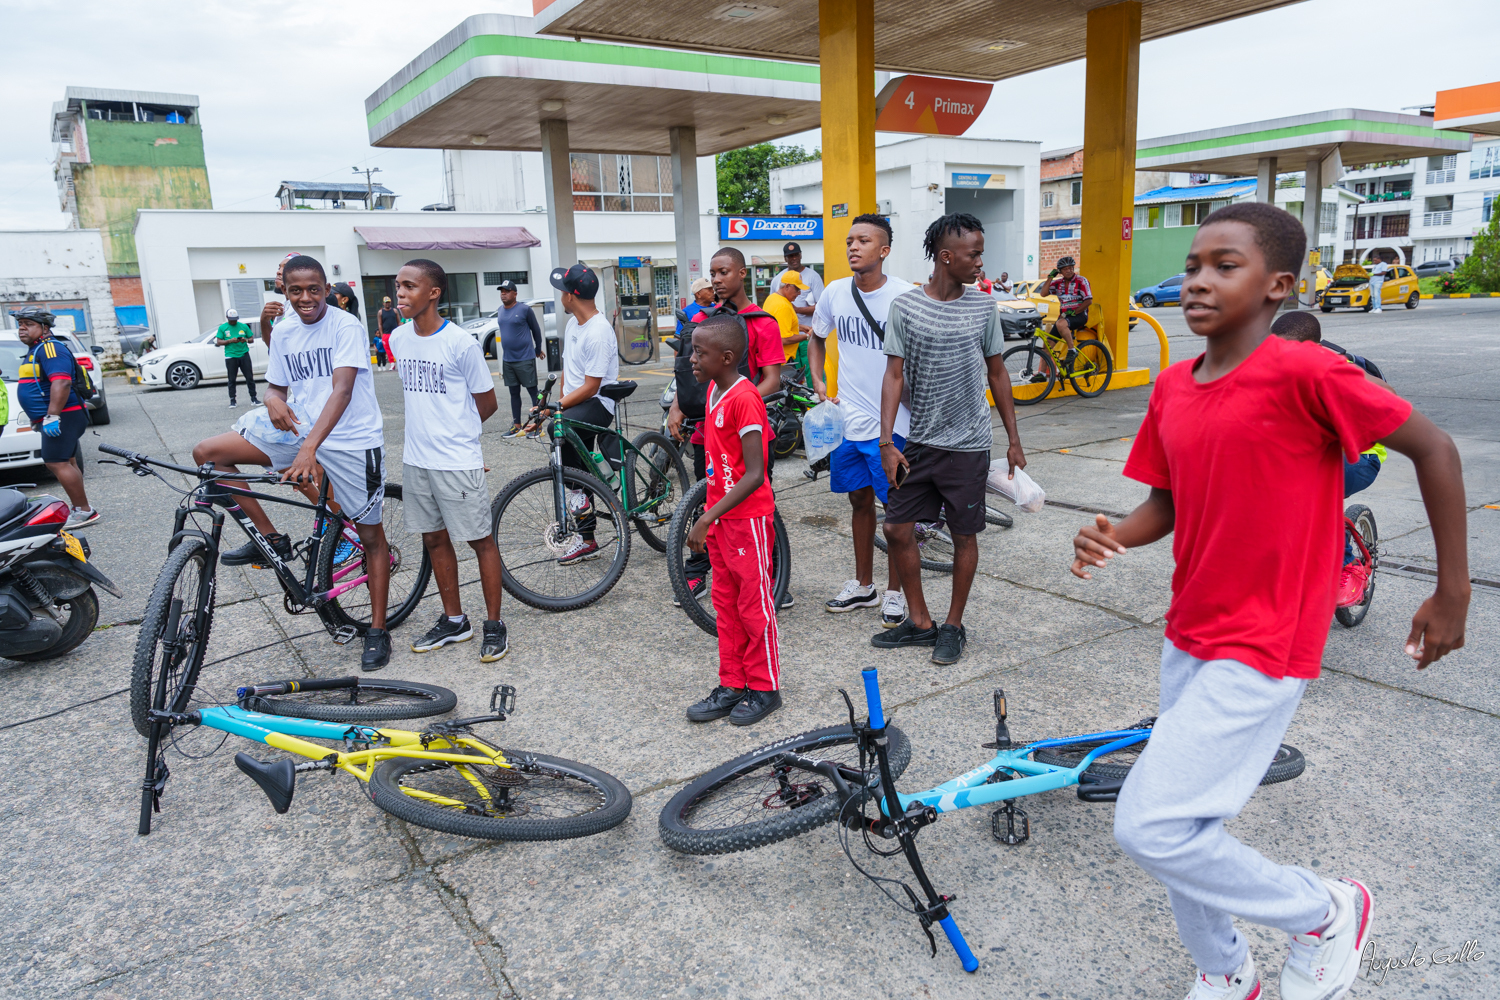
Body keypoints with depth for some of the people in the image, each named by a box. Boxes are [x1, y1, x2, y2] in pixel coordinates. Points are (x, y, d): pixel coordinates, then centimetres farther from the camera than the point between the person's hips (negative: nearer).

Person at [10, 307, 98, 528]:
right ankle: (79, 509, 16)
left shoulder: (50, 348, -14)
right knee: (65, 463, 12)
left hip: (62, 417, -11)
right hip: (58, 418, 11)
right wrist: (39, 419, 28)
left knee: (57, 464, -14)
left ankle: (84, 511, -12)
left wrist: (52, 416, -30)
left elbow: (61, 382, -26)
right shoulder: (35, 351, 21)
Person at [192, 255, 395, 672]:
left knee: (371, 535, 0)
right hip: (299, 433, 6)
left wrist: (309, 448, -35)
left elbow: (342, 390, -24)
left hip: (351, 439, -6)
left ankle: (377, 630, 14)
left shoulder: (346, 326, -13)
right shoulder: (283, 331, 7)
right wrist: (274, 401, -12)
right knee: (207, 453, -4)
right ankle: (271, 538, 6)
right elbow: (276, 385, 16)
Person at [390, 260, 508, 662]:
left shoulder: (461, 343, -14)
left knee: (481, 540, 3)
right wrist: (431, 430, 12)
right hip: (416, 459, 7)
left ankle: (494, 625, 16)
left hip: (458, 462, -6)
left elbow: (487, 403, -4)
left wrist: (455, 432, 8)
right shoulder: (399, 338, 5)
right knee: (434, 539, 15)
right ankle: (454, 621, 29)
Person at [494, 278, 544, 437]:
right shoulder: (500, 311, 9)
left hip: (525, 359, -7)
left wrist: (538, 350, 8)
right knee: (514, 393, 11)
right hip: (508, 360, 7)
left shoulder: (525, 309, -10)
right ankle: (516, 426, 18)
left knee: (533, 392, -1)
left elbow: (536, 330, -1)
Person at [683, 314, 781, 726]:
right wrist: (708, 516, 16)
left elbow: (754, 475, -25)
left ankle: (764, 689, 19)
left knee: (754, 606, 4)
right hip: (719, 516, 9)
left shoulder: (745, 398, -20)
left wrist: (707, 518, -26)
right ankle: (732, 685, 27)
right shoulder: (714, 390, 7)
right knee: (726, 605, 15)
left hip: (748, 517, -9)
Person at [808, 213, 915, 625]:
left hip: (891, 422, -4)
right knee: (860, 500, 16)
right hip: (847, 418, 4)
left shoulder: (905, 296, -12)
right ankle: (863, 586, 31)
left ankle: (894, 592, 19)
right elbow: (817, 339, 19)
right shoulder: (835, 292, 1)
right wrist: (818, 384, 7)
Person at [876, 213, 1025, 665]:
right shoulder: (905, 306, -3)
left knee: (964, 536, 6)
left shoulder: (983, 307, 1)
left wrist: (1014, 441, 8)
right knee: (897, 529, 3)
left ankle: (954, 626, 23)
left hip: (968, 445, 0)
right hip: (920, 441, 1)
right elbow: (894, 375, -3)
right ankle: (919, 621, 22)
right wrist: (886, 443, -9)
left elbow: (996, 374, 8)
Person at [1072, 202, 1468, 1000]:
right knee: (1182, 828, 17)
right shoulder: (1171, 388, 3)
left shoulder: (1304, 372, -17)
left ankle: (1323, 913, 17)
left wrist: (1452, 593, -3)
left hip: (1262, 648, -7)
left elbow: (1432, 448, -9)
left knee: (1149, 828, -11)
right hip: (1189, 636, 7)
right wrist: (1112, 538, -11)